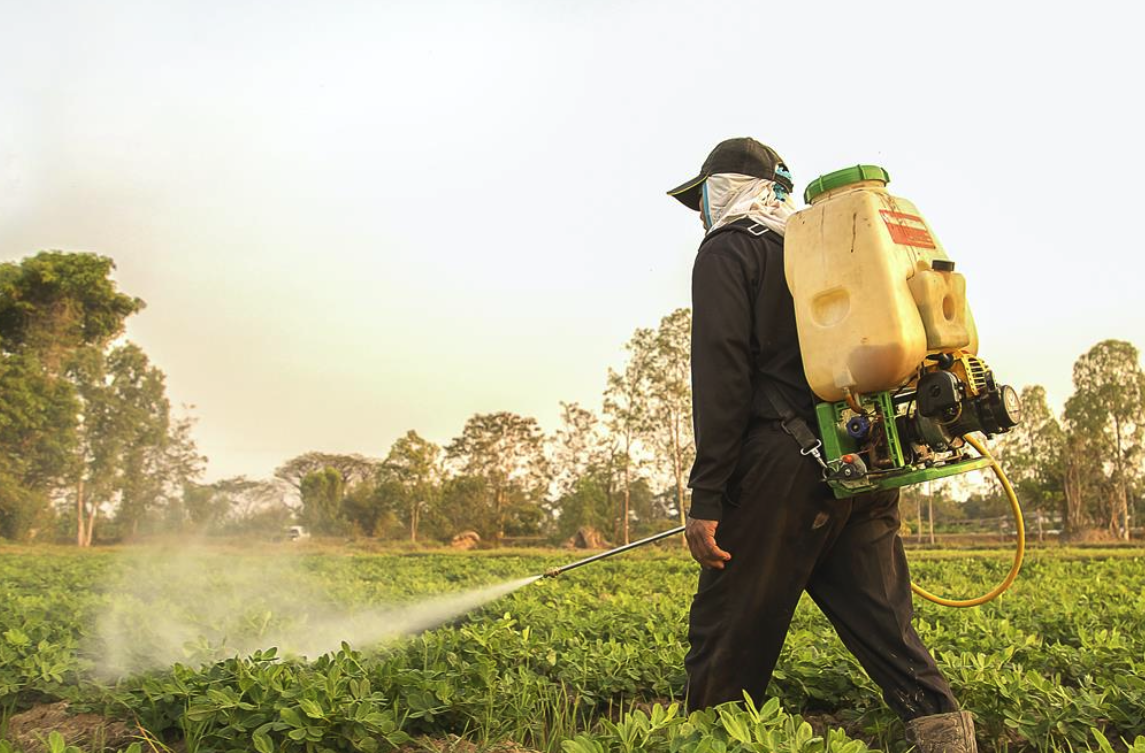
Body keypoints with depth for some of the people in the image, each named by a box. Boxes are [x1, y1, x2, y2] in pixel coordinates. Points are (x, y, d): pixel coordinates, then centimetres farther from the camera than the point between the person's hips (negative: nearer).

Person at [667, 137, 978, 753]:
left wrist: (707, 497, -13)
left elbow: (721, 376, -11)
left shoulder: (727, 250, 2)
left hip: (786, 468, -7)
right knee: (883, 626, 9)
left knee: (728, 635, 2)